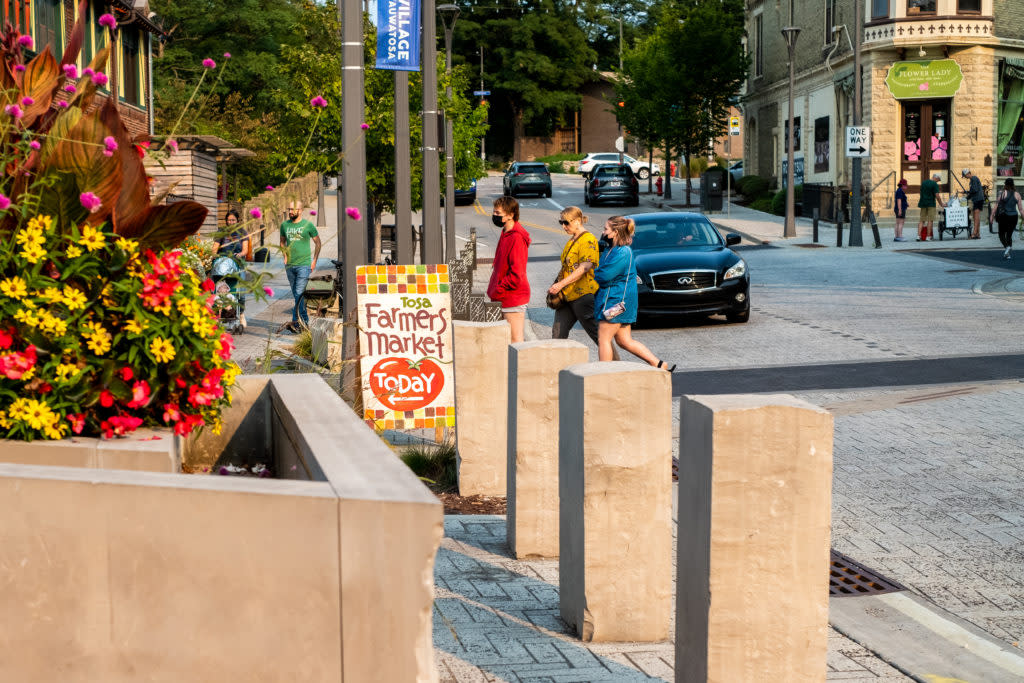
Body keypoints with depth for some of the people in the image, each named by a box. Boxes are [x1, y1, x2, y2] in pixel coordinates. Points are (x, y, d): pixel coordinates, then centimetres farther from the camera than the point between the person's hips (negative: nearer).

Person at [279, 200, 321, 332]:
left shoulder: (308, 225, -3)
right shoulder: (284, 225, 8)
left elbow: (317, 243, 6)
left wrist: (314, 260, 1)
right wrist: (285, 255, 8)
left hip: (304, 264, -5)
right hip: (290, 265, 5)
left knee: (299, 294, -14)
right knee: (296, 295, 9)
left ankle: (296, 321, -17)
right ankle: (305, 322, 18)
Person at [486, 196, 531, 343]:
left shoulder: (516, 238, -18)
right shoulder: (506, 234, 12)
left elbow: (516, 275, -23)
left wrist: (496, 292, -14)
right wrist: (493, 289, 12)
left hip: (513, 299, -10)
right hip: (504, 299, 10)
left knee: (516, 342, -5)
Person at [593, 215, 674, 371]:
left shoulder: (622, 253, -18)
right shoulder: (614, 250, 14)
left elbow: (605, 275, -21)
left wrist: (592, 273, -2)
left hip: (615, 301, -10)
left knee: (603, 339, -2)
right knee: (624, 340, 11)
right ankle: (660, 365, 10)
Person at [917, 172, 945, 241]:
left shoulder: (923, 183, 12)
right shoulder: (934, 184, -9)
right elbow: (937, 196, -12)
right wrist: (941, 204, 0)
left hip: (923, 204, 6)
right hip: (931, 204, -6)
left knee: (922, 220, 5)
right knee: (930, 220, -2)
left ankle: (919, 236, -7)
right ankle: (928, 237, -5)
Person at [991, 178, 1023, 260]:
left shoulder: (1003, 193, -6)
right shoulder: (1017, 194, 2)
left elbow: (996, 205, -5)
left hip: (1004, 216, -3)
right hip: (1014, 216, 3)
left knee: (1001, 234, 9)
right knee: (1009, 235, 13)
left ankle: (1006, 246, -19)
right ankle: (1007, 253, 8)